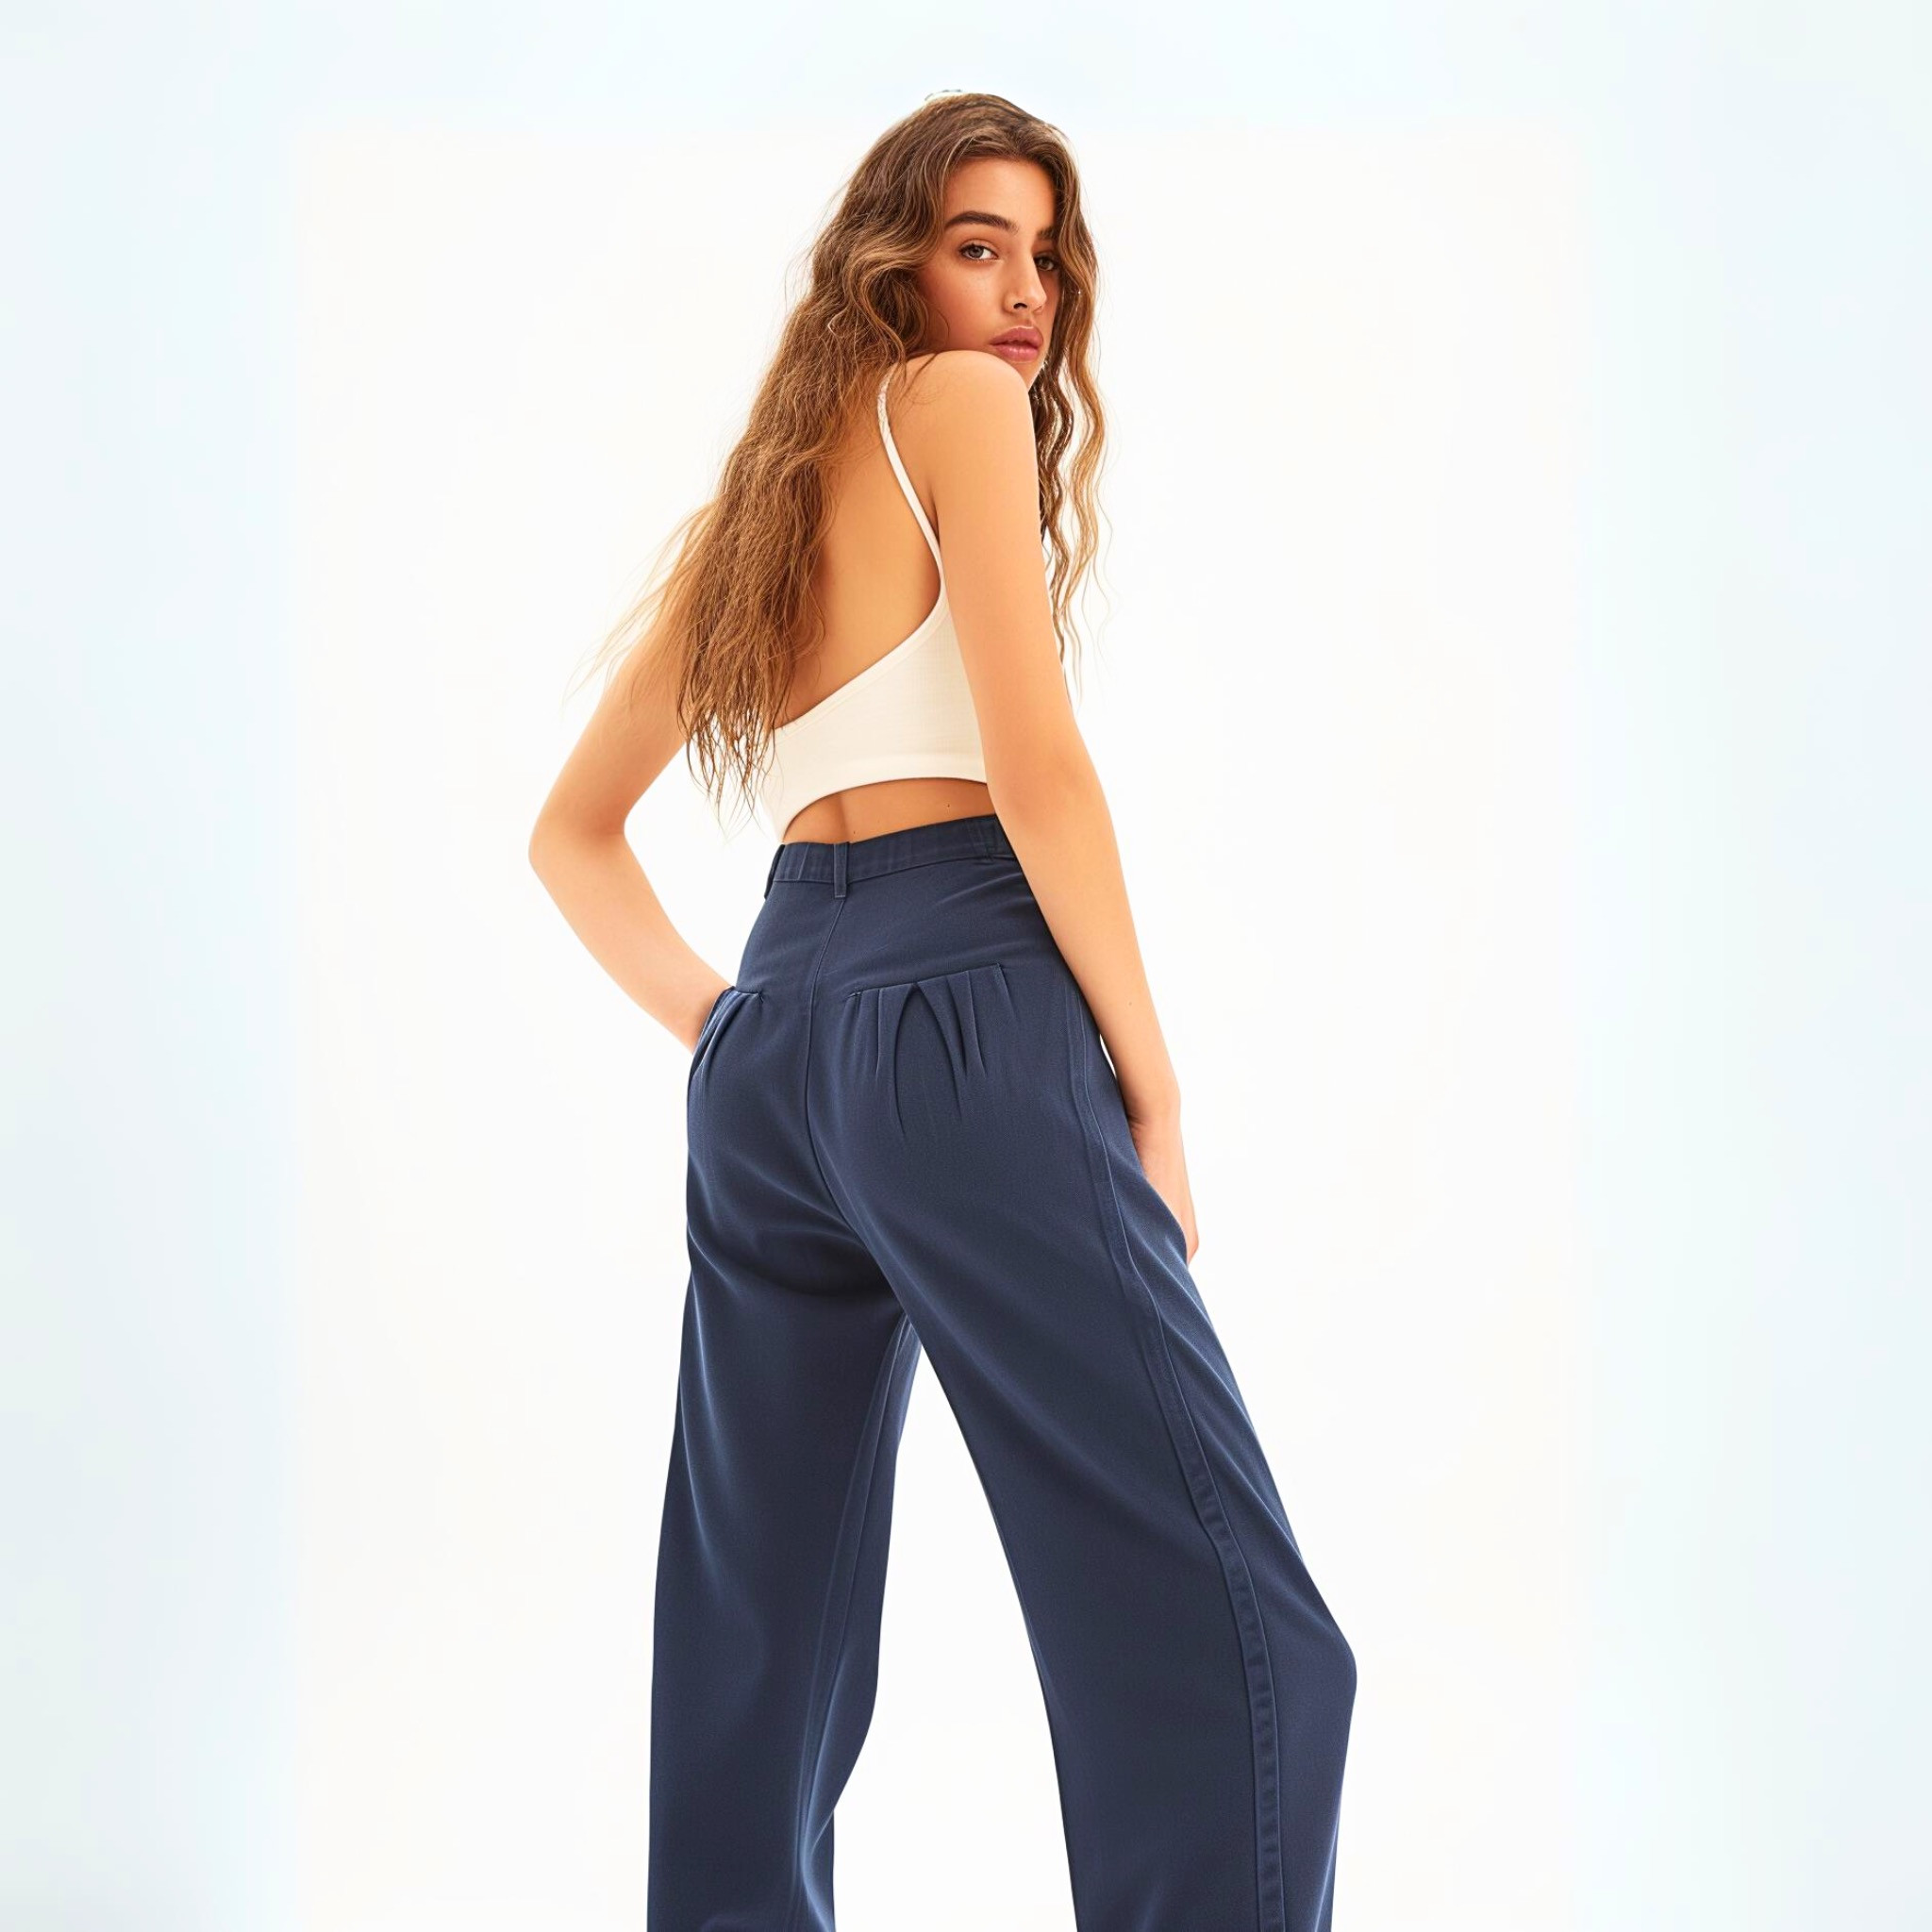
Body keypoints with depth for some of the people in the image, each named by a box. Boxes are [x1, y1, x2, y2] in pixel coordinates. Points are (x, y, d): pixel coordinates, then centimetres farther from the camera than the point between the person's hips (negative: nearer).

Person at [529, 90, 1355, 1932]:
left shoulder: (764, 496, 23)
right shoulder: (959, 403, 1)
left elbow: (573, 833, 27)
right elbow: (1037, 765, -10)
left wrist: (717, 1028, 17)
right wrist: (1150, 1085, -6)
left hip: (771, 1043, 9)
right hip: (964, 1013, -9)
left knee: (760, 1646, 12)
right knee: (1227, 1639, -14)